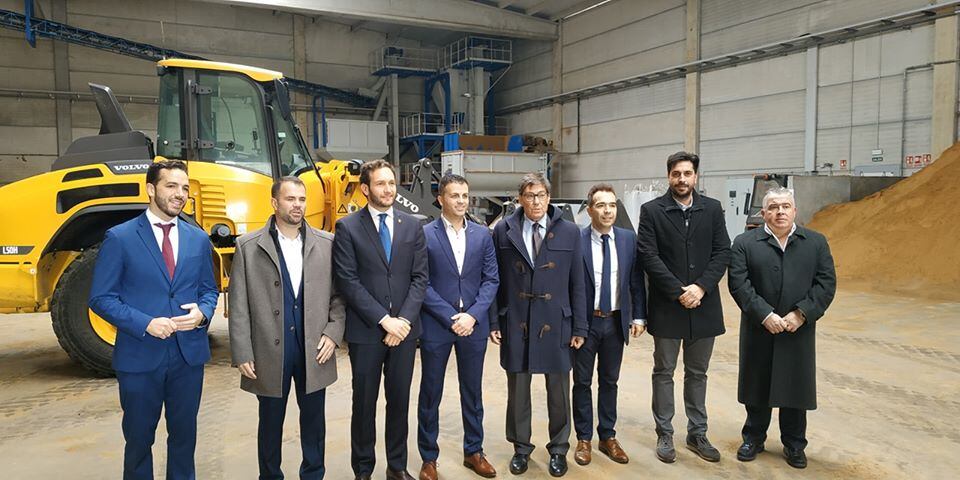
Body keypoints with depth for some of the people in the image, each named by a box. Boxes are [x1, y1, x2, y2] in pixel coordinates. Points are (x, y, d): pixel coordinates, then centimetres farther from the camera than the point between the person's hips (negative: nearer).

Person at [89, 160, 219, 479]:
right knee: (138, 437, 13)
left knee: (184, 434, 16)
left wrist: (202, 312, -10)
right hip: (140, 356, -3)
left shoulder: (198, 239, 6)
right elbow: (101, 298, -7)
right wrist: (145, 323, -19)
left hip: (189, 355, 3)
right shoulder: (119, 237, -6)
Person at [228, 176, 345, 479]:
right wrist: (242, 354, -6)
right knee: (271, 421, 15)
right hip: (269, 353, -1)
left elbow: (338, 294, 5)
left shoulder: (327, 244, 1)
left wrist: (333, 333, -6)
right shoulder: (248, 246, -3)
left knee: (313, 419, 14)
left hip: (314, 352, 1)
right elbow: (238, 305, -3)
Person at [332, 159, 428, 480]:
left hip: (404, 329, 3)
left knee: (399, 400, 13)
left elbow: (420, 278, 2)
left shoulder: (412, 227, 6)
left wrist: (404, 319, -10)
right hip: (365, 331, -2)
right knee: (364, 403, 9)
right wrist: (384, 319, -15)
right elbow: (347, 281, -10)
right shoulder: (347, 227, -4)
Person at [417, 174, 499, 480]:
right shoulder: (424, 235, -6)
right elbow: (421, 283, -9)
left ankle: (473, 451, 31)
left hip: (474, 325, 3)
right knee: (431, 393, 9)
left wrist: (472, 315, -9)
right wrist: (451, 317, -13)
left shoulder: (482, 235, 5)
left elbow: (491, 279, 3)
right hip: (436, 325, -3)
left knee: (472, 391, 14)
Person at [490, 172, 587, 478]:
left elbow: (577, 283, 1)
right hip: (515, 323, 0)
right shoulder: (503, 231, 0)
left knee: (558, 391, 11)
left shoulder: (569, 232, -1)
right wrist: (493, 321, -1)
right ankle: (521, 447, 31)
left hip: (556, 324, 0)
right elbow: (494, 280, 2)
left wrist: (579, 327, 0)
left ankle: (558, 449, 31)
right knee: (517, 390, 12)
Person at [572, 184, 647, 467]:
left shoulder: (629, 239, 0)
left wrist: (639, 316, 1)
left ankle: (608, 436, 30)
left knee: (609, 381, 15)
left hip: (616, 322, 3)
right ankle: (584, 438, 25)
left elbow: (636, 281, 5)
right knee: (582, 382, 10)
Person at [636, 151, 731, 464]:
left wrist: (700, 287, -14)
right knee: (664, 372, 9)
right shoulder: (652, 210, -3)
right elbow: (649, 256, -10)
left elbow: (722, 252, -1)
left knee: (697, 373, 14)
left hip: (703, 306, 3)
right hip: (666, 307, -2)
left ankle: (697, 434, 27)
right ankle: (664, 435, 21)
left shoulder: (712, 209, 5)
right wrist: (679, 292, -15)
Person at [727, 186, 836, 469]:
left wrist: (801, 314, -13)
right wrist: (765, 315, -18)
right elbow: (739, 284, -10)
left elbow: (826, 284, -2)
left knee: (796, 388, 10)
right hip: (758, 330, -1)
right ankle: (754, 438, 27)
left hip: (799, 332, 1)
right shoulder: (745, 243, -2)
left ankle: (794, 445, 26)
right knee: (757, 385, 10)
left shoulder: (816, 243, 4)